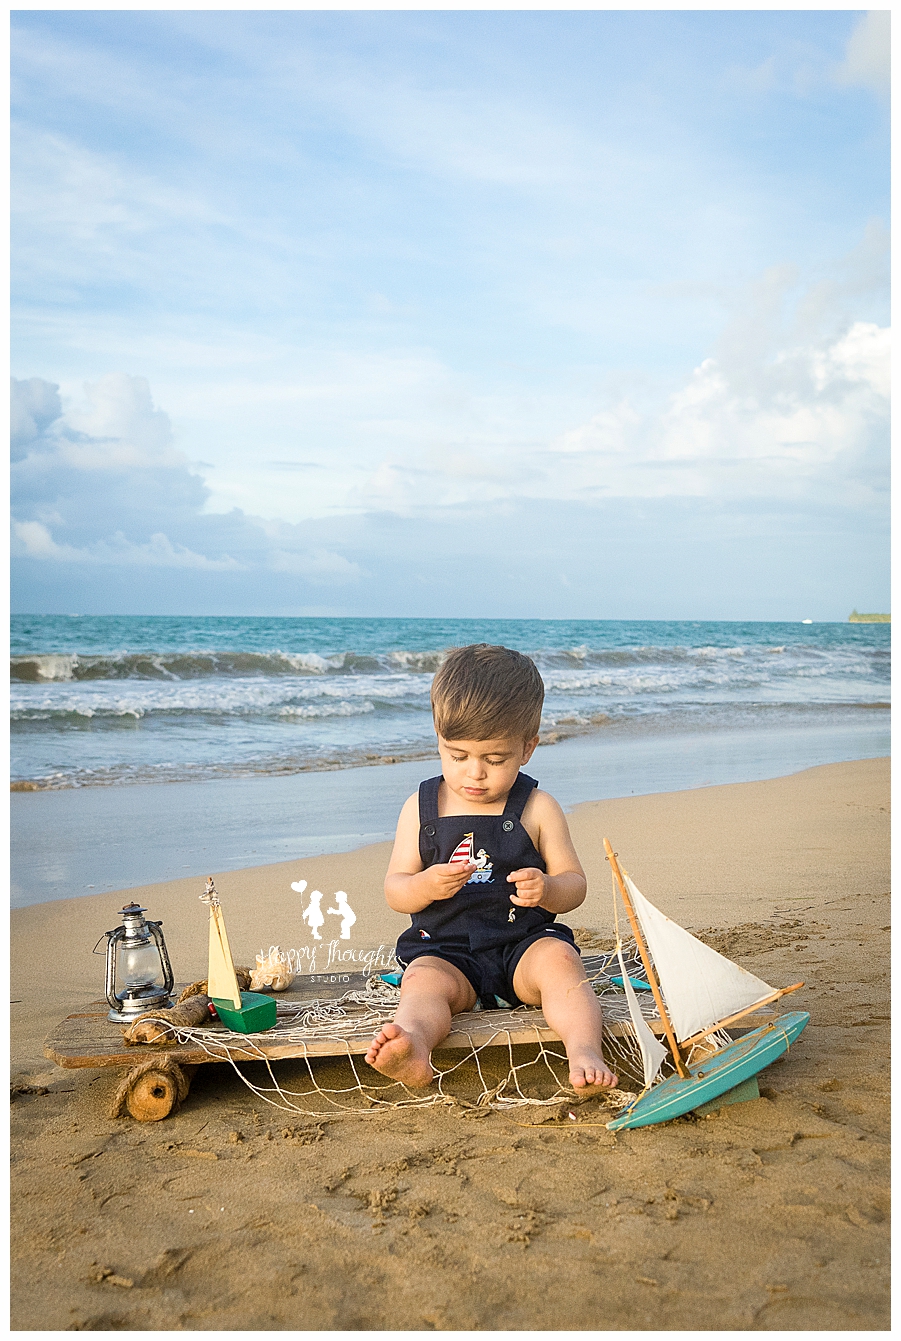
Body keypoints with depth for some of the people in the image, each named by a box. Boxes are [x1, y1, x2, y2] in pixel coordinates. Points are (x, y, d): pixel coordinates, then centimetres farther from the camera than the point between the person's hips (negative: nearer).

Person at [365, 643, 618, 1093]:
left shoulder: (537, 808, 2)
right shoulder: (422, 806, 5)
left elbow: (574, 884, 5)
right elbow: (394, 891, 5)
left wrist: (546, 890, -19)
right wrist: (426, 886, -18)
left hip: (526, 942, 0)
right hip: (446, 949, 0)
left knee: (559, 960, -29)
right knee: (424, 980, -29)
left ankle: (584, 1052, -44)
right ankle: (412, 1049, -57)